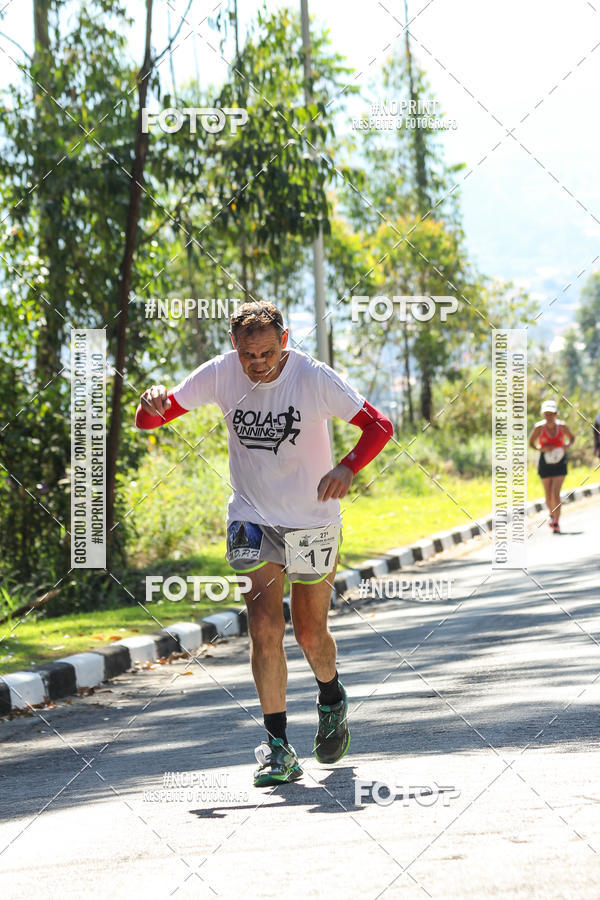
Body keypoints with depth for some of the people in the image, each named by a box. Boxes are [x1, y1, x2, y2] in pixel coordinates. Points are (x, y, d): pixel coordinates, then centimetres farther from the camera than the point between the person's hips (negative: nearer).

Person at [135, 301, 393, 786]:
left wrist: (347, 468, -34)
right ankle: (278, 746, -5)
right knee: (265, 628, -13)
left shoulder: (315, 378, -17)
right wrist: (153, 402, -31)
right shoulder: (221, 374, -10)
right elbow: (150, 419, -6)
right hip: (252, 519, 1)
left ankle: (332, 700, 40)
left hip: (313, 522, -1)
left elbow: (379, 425, -15)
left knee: (311, 635, 7)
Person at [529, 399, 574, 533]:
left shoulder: (562, 426, -7)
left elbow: (571, 438, 11)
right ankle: (552, 515, 38)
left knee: (556, 493, -13)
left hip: (559, 461, -1)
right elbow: (531, 443, 1)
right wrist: (542, 448, -17)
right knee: (548, 496, 8)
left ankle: (556, 523, -7)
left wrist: (567, 445, -10)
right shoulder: (539, 427, -10)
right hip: (545, 461, 1)